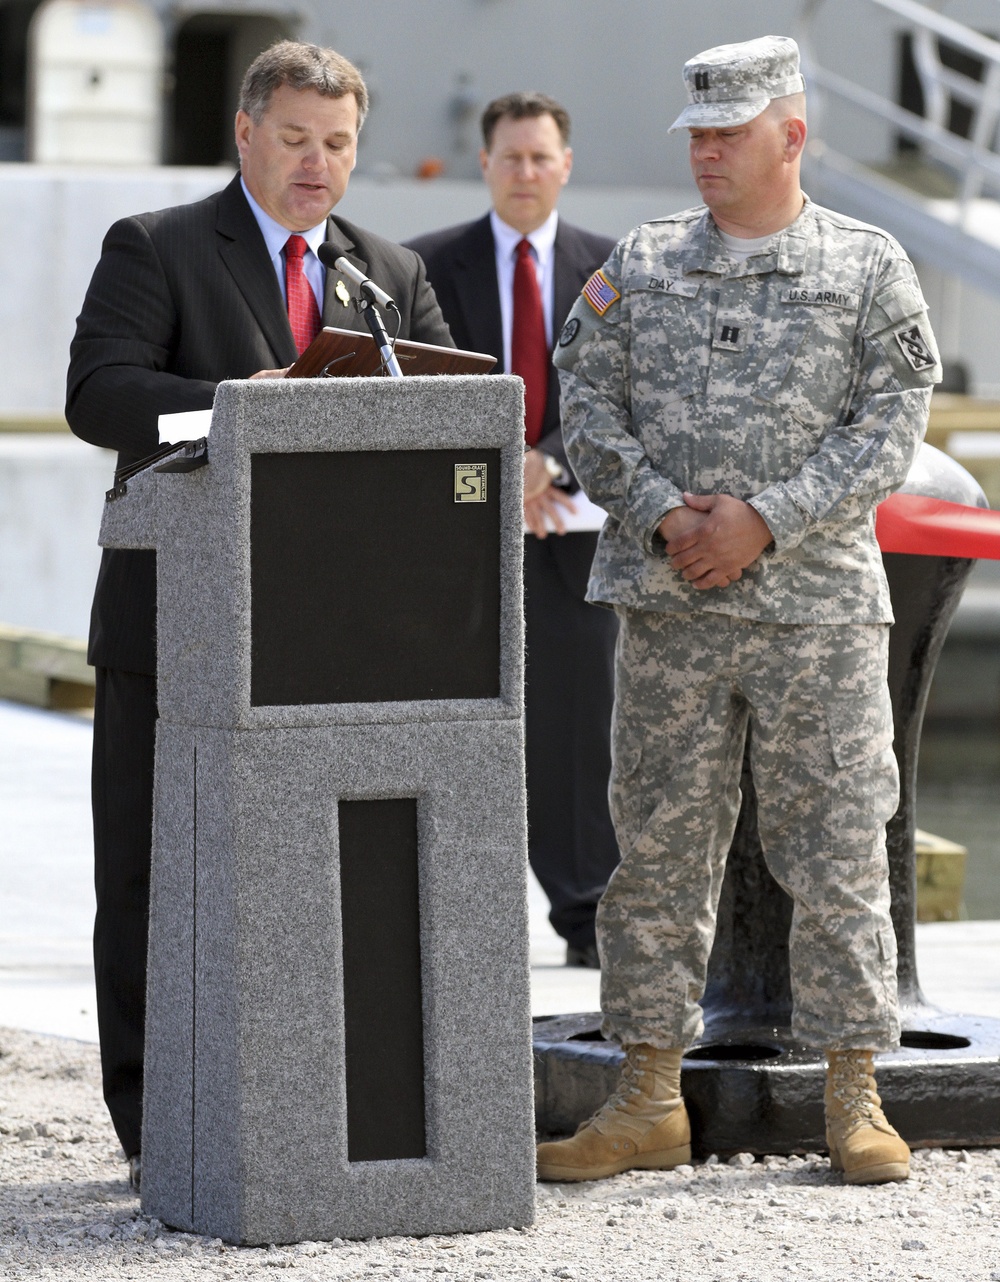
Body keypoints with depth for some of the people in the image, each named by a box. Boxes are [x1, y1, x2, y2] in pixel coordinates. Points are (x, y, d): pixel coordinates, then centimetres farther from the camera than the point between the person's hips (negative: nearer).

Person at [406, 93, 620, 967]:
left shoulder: (608, 269, 8)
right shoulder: (430, 265, 5)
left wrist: (550, 464, -16)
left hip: (572, 525, 1)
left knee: (578, 724, 2)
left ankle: (586, 919, 7)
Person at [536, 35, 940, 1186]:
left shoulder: (869, 269, 4)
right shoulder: (640, 266, 11)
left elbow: (888, 427, -4)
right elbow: (587, 407, 6)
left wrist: (766, 520, -14)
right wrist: (662, 516, -11)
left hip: (818, 601, -2)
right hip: (667, 604, 2)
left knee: (836, 850, -1)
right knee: (657, 845, 3)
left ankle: (853, 1097, 6)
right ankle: (650, 1097, 10)